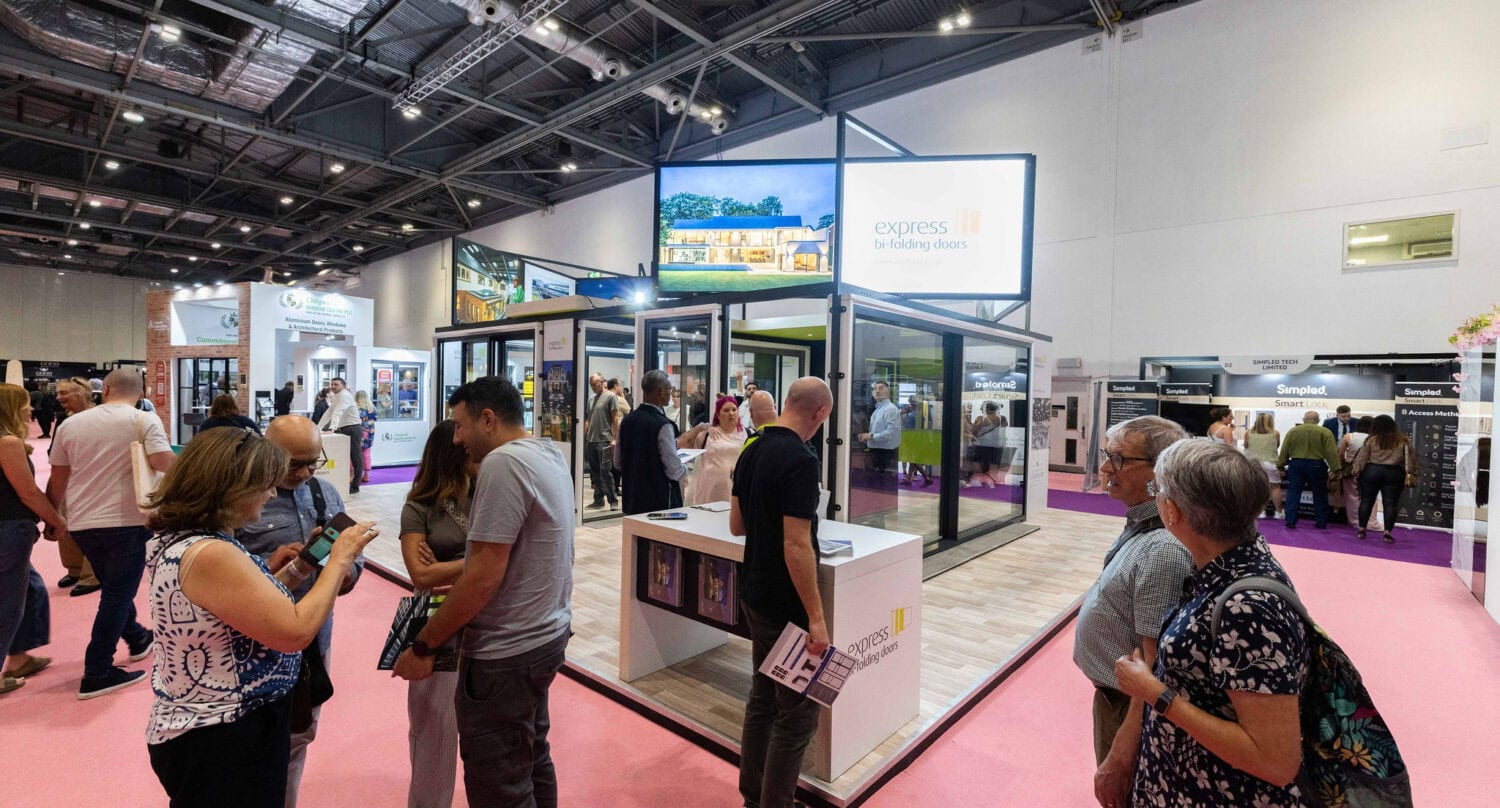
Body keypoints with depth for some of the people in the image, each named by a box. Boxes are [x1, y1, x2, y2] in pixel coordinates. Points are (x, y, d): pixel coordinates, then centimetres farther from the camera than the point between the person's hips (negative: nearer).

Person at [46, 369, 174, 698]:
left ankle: (137, 639, 41)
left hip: (82, 523, 6)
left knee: (115, 588, 23)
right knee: (117, 594, 2)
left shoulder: (70, 424, 7)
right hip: (129, 520, -5)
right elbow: (164, 462, -22)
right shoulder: (145, 420, -8)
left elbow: (57, 480, 11)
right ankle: (97, 674, 4)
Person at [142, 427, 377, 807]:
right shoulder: (210, 555, -29)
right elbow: (296, 632, -28)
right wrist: (339, 560, -21)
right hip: (223, 742, -10)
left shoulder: (177, 540, 3)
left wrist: (265, 572, 4)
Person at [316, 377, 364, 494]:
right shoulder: (336, 398, 18)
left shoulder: (345, 395, -12)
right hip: (343, 429, 9)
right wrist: (317, 429, 12)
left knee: (355, 457, -4)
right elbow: (328, 414, 18)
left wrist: (332, 428, -34)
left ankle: (355, 486, -1)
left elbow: (338, 413, -24)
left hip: (353, 428, -9)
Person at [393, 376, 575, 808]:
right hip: (545, 635, 9)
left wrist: (422, 647, -12)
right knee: (532, 760, 24)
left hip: (506, 653, -9)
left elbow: (484, 576, -23)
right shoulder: (550, 454, 6)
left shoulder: (503, 462, -22)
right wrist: (454, 574, 13)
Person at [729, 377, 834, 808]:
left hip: (755, 597, 9)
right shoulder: (800, 459, -23)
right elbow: (796, 546, -26)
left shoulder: (751, 452, 3)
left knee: (762, 696, 21)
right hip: (787, 606, -9)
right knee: (797, 712, 7)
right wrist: (816, 616, -20)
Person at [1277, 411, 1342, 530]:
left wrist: (1281, 465, 10)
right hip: (1317, 465, -1)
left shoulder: (1293, 431, 2)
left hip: (1296, 464, 1)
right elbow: (1331, 452, -10)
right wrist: (1336, 468, -8)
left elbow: (1284, 451, 3)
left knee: (1293, 493, 6)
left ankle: (1291, 522, 4)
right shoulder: (1325, 432, -4)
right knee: (1319, 495, 12)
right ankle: (1321, 523, 18)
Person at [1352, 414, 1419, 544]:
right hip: (1394, 474, 1)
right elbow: (1410, 456, 1)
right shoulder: (1403, 440, 3)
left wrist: (1356, 472, 4)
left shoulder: (1371, 440, -3)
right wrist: (1410, 473, 6)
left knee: (1366, 501, 7)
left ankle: (1361, 529, 9)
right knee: (1390, 504, 3)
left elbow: (1362, 457, -2)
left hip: (1372, 471, -1)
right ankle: (1388, 532, -2)